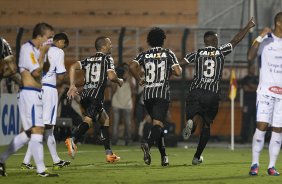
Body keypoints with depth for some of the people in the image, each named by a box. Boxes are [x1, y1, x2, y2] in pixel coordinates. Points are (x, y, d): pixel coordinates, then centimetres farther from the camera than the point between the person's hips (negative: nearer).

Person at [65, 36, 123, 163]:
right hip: (96, 95, -7)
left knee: (105, 119, 21)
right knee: (88, 120, -23)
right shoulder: (107, 59, 5)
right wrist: (119, 81, 12)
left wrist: (72, 86, 5)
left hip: (85, 95, 7)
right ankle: (73, 140, -49)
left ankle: (109, 154, 19)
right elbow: (111, 76, -9)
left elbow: (73, 67, 7)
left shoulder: (88, 60, 21)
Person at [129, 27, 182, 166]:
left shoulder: (144, 55, 9)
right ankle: (148, 145, -41)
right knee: (158, 124, -12)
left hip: (148, 94, 3)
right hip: (163, 93, -3)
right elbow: (178, 72, -6)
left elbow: (132, 66, -8)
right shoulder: (168, 54, 4)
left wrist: (139, 80, 7)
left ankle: (163, 156, 19)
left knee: (158, 123, 18)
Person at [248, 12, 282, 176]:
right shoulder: (266, 40, -1)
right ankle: (255, 164, -2)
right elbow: (250, 57, -13)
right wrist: (260, 38, -21)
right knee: (262, 126, -10)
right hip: (266, 90, -3)